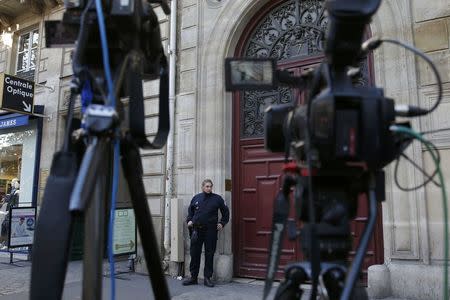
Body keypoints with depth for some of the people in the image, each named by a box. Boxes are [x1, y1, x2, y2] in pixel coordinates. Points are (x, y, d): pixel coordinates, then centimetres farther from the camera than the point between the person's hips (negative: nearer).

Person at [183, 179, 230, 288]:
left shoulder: (217, 198, 3)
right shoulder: (196, 198, 9)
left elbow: (226, 211, 12)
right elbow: (190, 210, 22)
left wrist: (222, 223, 4)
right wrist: (189, 220, 8)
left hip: (211, 231, -2)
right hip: (197, 230, 2)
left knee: (209, 254, 2)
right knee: (194, 254, 5)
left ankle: (207, 278, 12)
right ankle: (193, 277, 17)